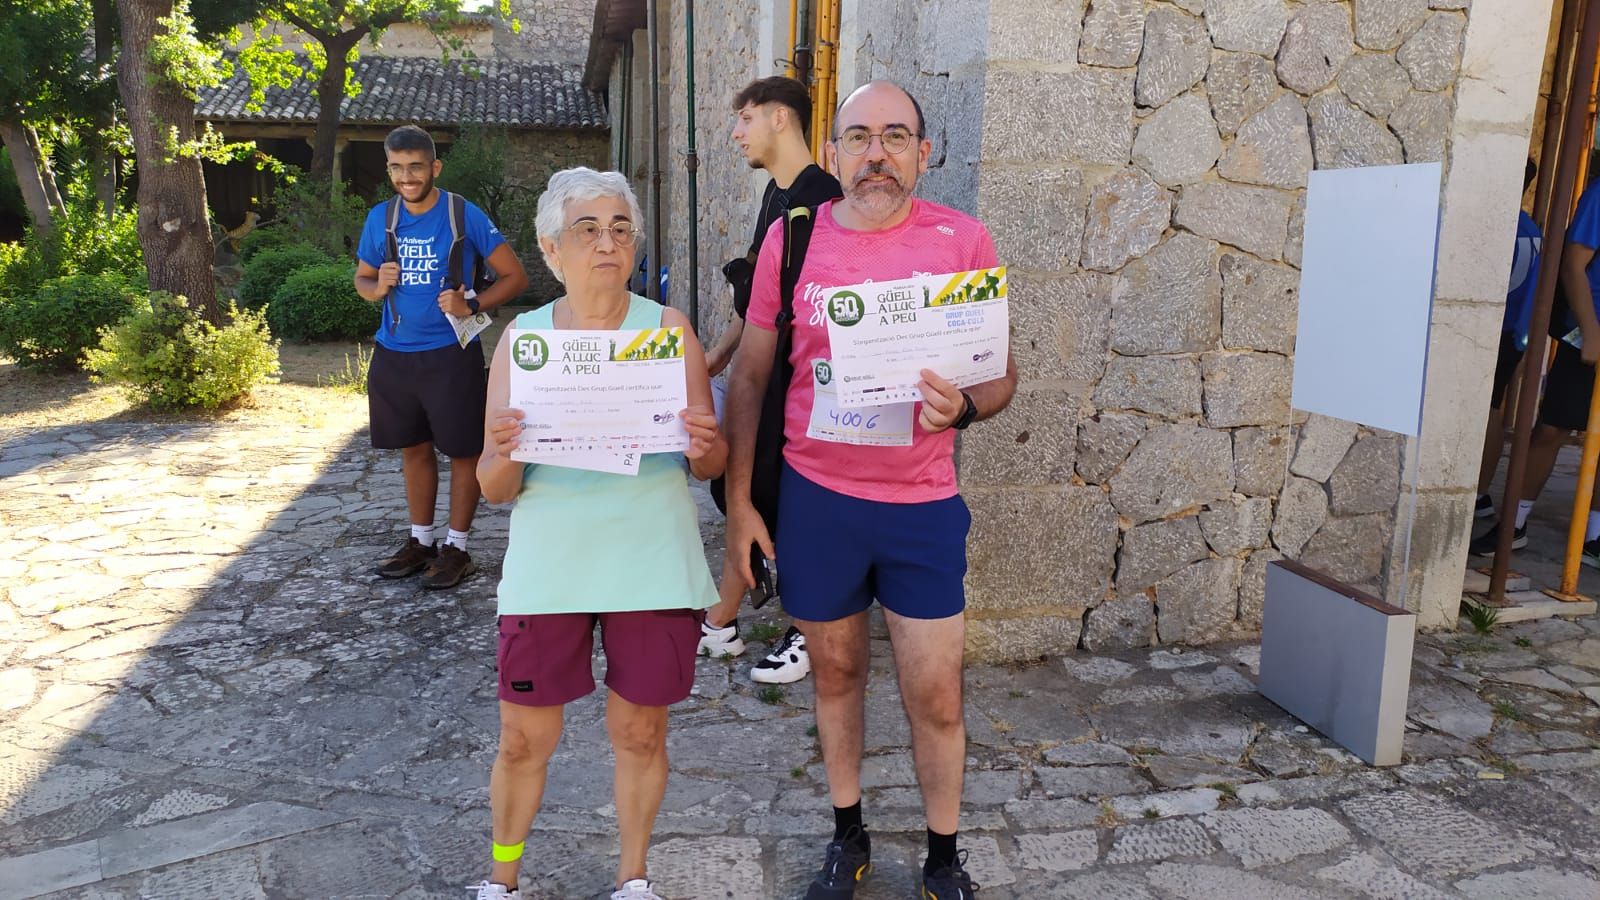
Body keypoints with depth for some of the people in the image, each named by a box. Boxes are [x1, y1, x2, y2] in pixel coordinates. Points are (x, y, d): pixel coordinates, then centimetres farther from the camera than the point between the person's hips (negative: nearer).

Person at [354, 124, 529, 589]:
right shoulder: (380, 218, 5)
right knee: (413, 448, 15)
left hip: (451, 354, -5)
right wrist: (377, 287, -7)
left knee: (462, 450, 2)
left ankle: (456, 548, 15)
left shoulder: (465, 215, -8)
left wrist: (471, 305, -20)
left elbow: (514, 276, -6)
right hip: (394, 354, 5)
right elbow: (362, 279, 17)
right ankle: (420, 541, 29)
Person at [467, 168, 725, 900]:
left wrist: (705, 445, -25)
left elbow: (710, 466, -2)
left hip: (651, 565, 0)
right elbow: (495, 489, -1)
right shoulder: (521, 338, 0)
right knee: (524, 740, 9)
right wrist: (503, 456, -23)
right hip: (547, 566, 1)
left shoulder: (668, 327, -3)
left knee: (639, 733, 11)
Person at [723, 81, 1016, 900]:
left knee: (936, 698, 5)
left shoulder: (963, 241, -4)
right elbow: (749, 377, 5)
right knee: (835, 673, 17)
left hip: (923, 504, -1)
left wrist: (962, 406, -23)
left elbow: (1002, 374, 1)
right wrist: (738, 500, 1)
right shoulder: (791, 240, -1)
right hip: (812, 498, 1)